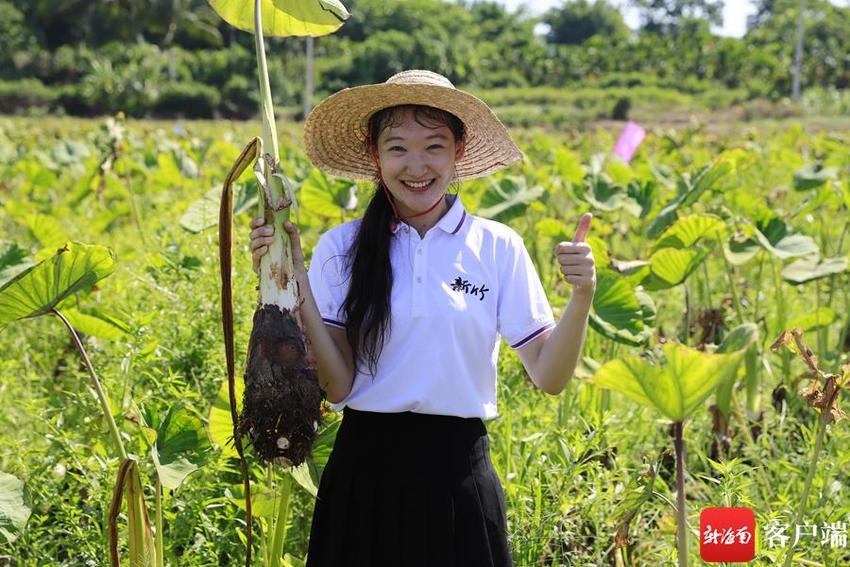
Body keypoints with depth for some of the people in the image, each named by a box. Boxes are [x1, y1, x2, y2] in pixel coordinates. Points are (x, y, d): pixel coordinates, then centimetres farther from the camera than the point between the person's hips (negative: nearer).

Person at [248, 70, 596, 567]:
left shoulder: (498, 247, -1)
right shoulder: (342, 249, -1)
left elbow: (549, 376, -2)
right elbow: (336, 386, -6)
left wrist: (580, 299, -18)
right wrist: (294, 283, -16)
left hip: (459, 473, 0)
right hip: (366, 470, 0)